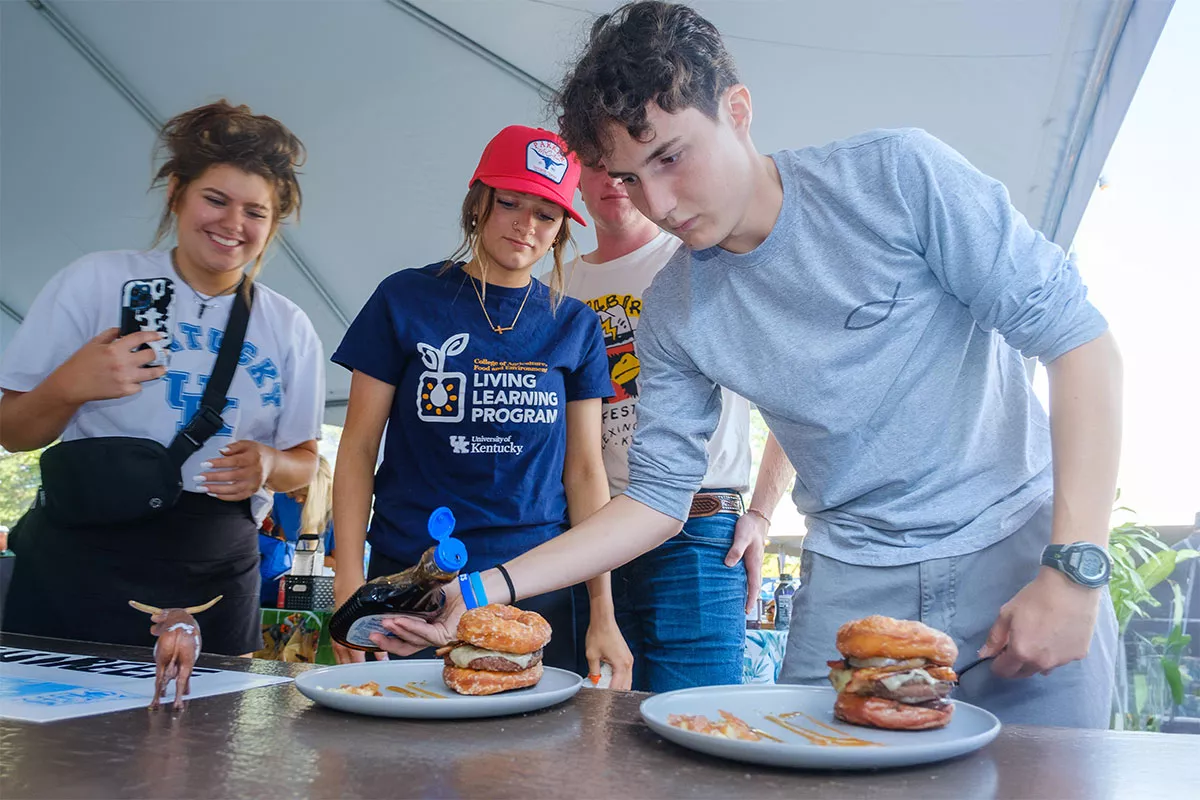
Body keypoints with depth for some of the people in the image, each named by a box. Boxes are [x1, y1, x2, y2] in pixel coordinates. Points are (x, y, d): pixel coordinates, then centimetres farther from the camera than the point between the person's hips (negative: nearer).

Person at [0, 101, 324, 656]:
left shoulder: (289, 328, 6)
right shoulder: (96, 281, -1)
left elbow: (304, 460, 10)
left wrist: (269, 464, -12)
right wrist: (70, 386, -18)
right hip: (77, 566, -2)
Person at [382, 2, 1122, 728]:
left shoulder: (897, 176, -13)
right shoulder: (672, 313, -3)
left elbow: (1079, 338, -11)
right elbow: (658, 498, 1)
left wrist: (1075, 572, -18)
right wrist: (497, 584, -10)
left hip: (1019, 545, -2)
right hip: (854, 585, 2)